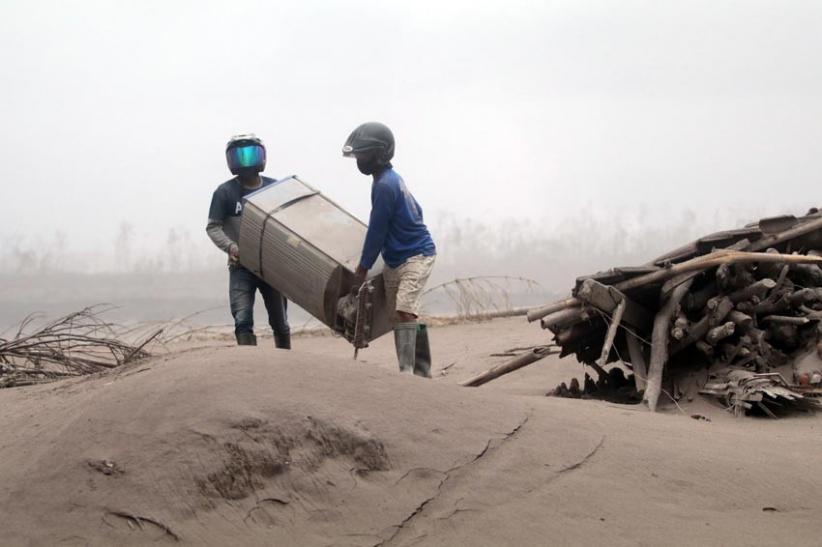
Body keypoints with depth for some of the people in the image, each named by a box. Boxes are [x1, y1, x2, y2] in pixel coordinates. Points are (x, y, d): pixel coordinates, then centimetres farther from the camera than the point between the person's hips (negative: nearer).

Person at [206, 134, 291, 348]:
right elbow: (213, 227, -4)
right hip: (241, 266, -2)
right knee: (243, 321, -14)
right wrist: (231, 246, -22)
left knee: (280, 322, 12)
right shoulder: (225, 192, -3)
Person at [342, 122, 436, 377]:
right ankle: (421, 370, 13)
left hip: (416, 256, -10)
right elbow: (416, 211, 20)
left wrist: (362, 268, -5)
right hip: (395, 260, 10)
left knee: (404, 311, -22)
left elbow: (377, 231, -15)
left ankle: (407, 371, -27)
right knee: (399, 316, 9)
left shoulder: (384, 185, -19)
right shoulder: (392, 179, 10)